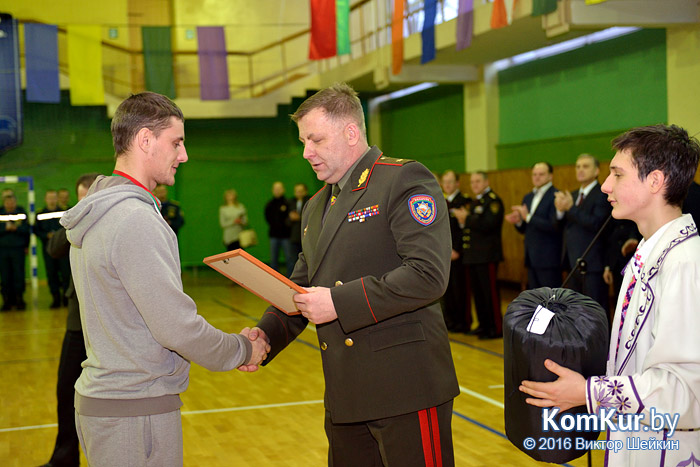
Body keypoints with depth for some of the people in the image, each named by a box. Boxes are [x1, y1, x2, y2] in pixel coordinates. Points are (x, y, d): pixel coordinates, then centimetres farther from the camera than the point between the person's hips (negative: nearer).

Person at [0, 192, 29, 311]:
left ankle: (19, 300, 7)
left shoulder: (21, 212, 4)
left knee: (19, 275, -2)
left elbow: (26, 229, -1)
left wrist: (16, 228, -17)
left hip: (18, 248, 0)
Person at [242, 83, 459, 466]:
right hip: (345, 396, 8)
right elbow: (302, 286, 22)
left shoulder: (404, 180, -7)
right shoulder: (315, 208, 20)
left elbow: (428, 274, -19)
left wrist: (338, 303, -19)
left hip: (405, 388, -8)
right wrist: (267, 334, 2)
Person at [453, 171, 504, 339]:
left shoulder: (493, 201, -8)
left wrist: (467, 218, -16)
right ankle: (484, 325, 19)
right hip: (473, 255, 9)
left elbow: (487, 225, -21)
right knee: (477, 292, 11)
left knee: (490, 292, -6)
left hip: (487, 256, -9)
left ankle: (496, 328, -2)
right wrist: (463, 222, -1)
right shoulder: (475, 202, 20)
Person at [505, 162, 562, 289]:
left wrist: (528, 217, -21)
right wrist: (518, 221, -4)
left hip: (548, 259, -8)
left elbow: (555, 226, -19)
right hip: (532, 258, 8)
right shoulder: (528, 197, 16)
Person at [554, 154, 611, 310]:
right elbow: (562, 226, 12)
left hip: (592, 264, -8)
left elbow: (596, 224, -21)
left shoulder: (602, 195, -8)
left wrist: (571, 208, -20)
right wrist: (560, 211, -9)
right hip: (574, 264, 8)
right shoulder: (573, 196, 17)